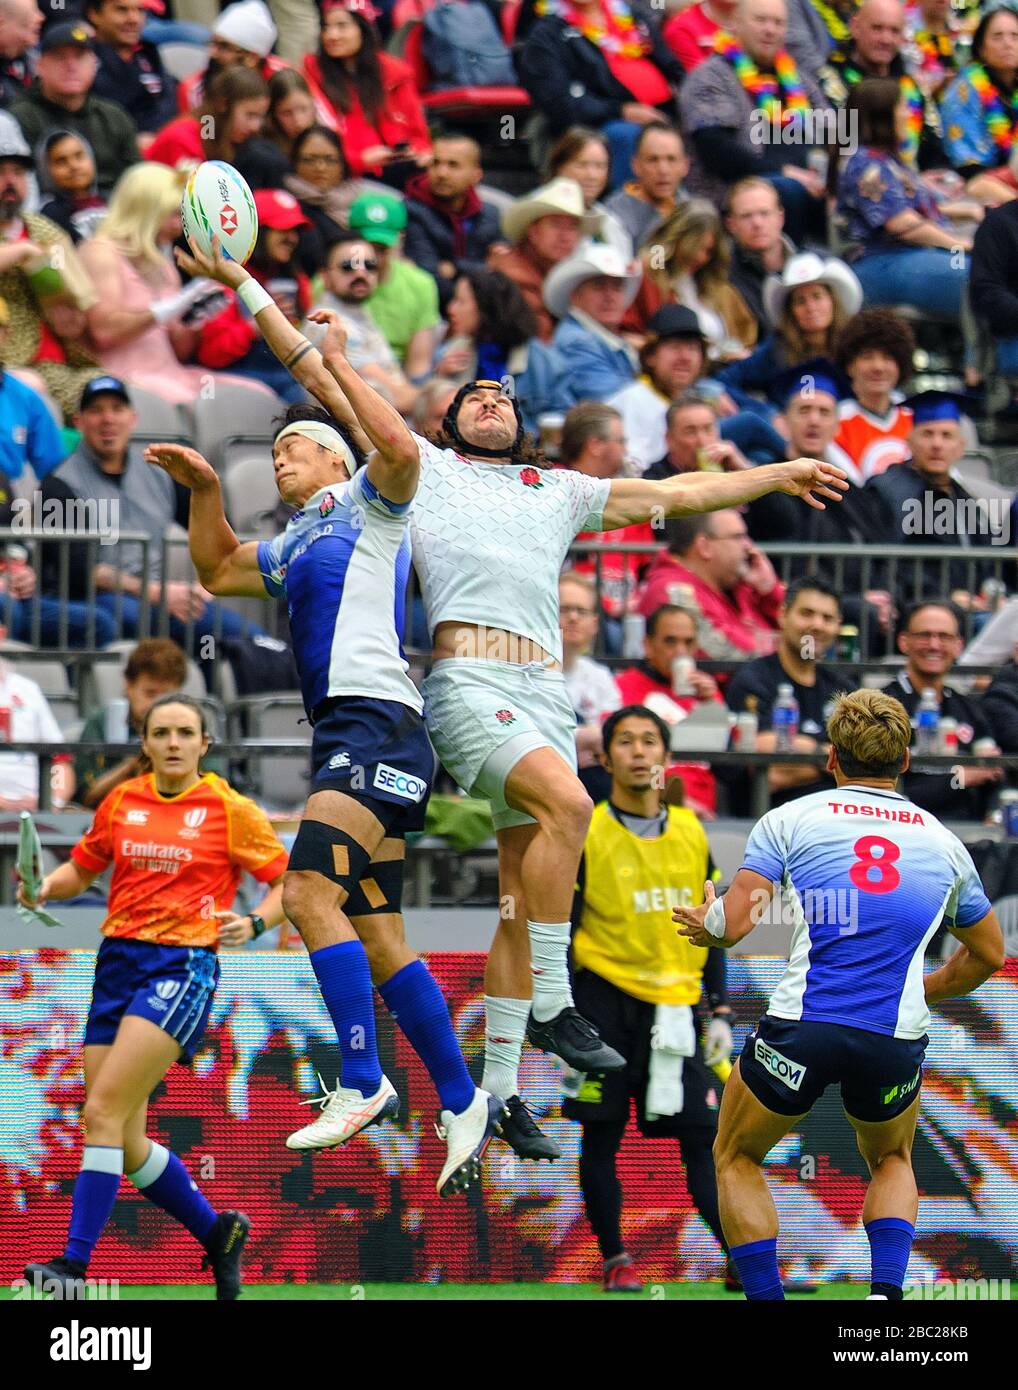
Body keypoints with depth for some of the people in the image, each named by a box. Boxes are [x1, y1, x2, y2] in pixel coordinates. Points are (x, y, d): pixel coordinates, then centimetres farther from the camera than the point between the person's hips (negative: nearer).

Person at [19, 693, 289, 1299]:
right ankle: (218, 1230, 26)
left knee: (103, 1113, -19)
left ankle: (75, 1263, -19)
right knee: (126, 1143, 4)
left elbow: (292, 884, 3)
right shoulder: (122, 802, 11)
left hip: (184, 968, -6)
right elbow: (81, 870, 23)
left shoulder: (230, 810, -1)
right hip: (119, 963, 6)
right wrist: (44, 888, 1)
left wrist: (253, 923, -15)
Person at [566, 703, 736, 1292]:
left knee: (703, 1137, -3)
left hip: (677, 1010, 3)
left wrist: (720, 1011, 11)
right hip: (608, 1004, -3)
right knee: (601, 1137, 2)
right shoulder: (584, 835, -2)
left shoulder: (692, 833, 10)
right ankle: (615, 1260, 13)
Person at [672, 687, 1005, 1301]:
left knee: (737, 1159, 22)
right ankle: (887, 1291, 8)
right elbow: (988, 955, 23)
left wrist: (706, 923, 18)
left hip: (802, 1028, -2)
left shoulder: (793, 819, 4)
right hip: (897, 1040, 2)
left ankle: (767, 1299, 9)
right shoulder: (942, 841, 14)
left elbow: (731, 925, -5)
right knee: (892, 1163, 31)